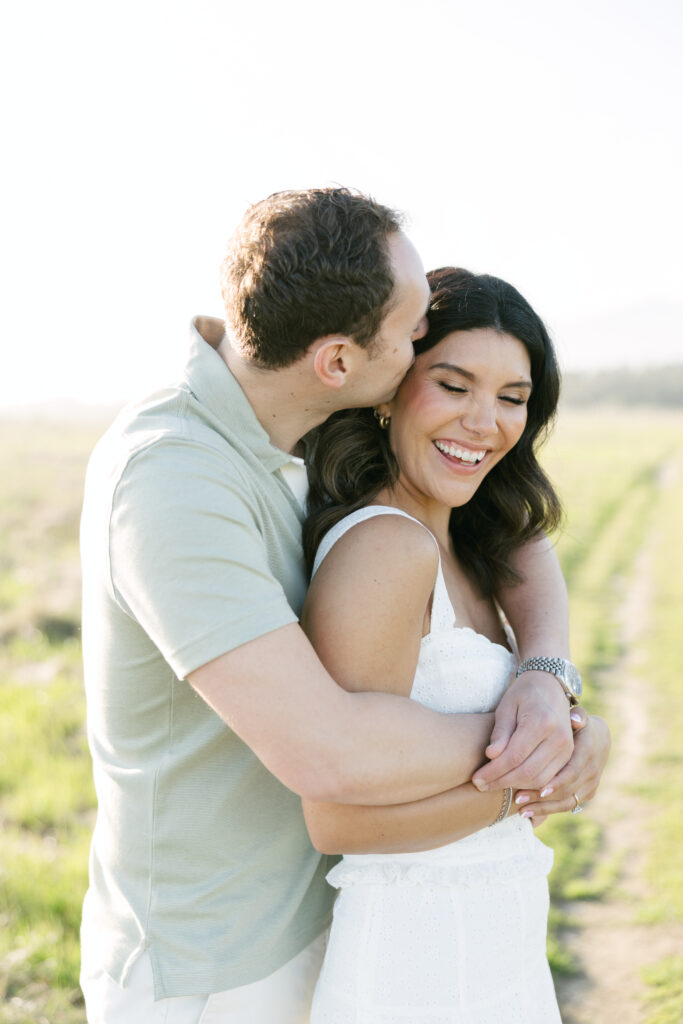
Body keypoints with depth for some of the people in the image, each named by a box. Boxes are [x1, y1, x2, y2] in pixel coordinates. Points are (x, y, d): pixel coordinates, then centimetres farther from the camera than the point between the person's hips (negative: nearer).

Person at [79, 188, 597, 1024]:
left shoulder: (312, 450, -2)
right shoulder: (167, 477, -33)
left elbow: (514, 540, 3)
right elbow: (327, 753, -39)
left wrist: (545, 679, -20)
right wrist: (508, 747, -20)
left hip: (294, 927, 9)